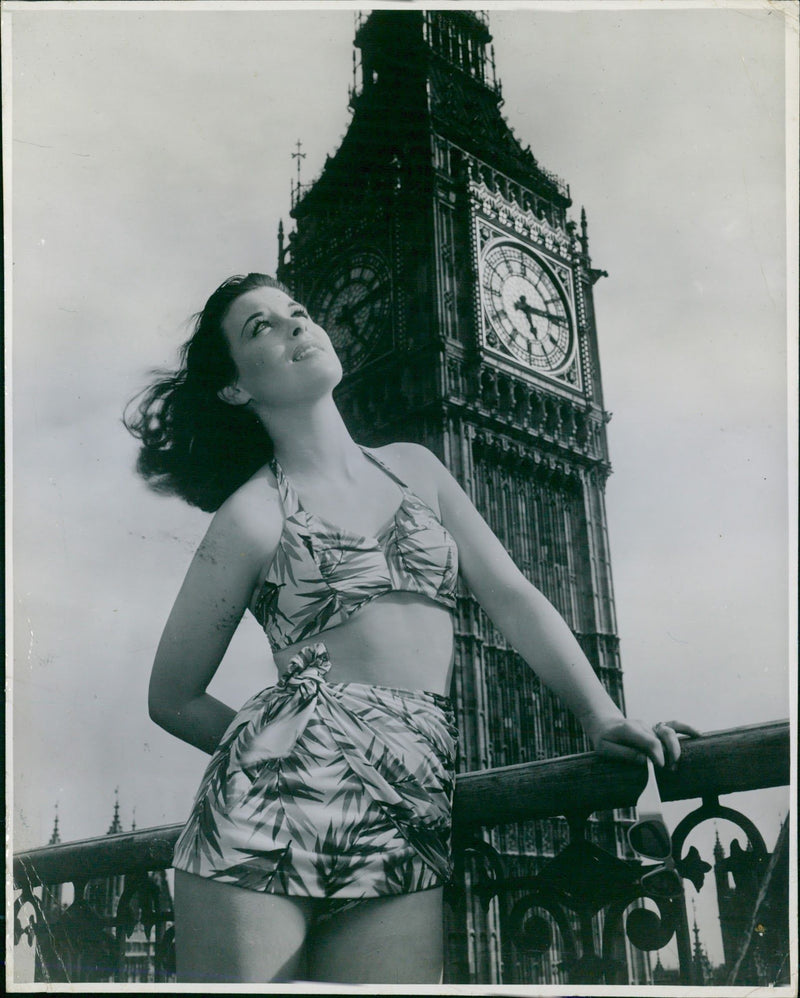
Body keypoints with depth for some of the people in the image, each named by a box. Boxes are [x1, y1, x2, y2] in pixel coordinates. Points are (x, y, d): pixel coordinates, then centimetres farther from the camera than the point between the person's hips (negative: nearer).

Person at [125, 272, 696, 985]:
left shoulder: (413, 467, 17)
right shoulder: (254, 512, 3)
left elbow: (512, 597, 11)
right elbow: (173, 699, 8)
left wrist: (603, 718, -1)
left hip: (409, 826, 3)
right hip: (273, 797, -3)